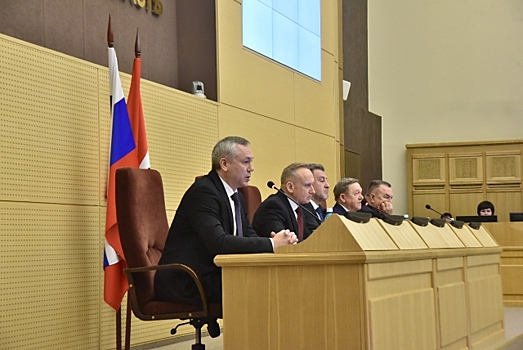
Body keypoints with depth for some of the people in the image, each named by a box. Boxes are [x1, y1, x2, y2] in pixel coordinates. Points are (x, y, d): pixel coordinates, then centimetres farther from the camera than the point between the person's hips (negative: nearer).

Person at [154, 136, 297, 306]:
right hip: (184, 284, -9)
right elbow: (218, 242, -27)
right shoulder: (203, 191, -15)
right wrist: (272, 243, -25)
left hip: (209, 277, 9)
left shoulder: (238, 197, 16)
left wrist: (280, 240, -13)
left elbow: (250, 237, 10)